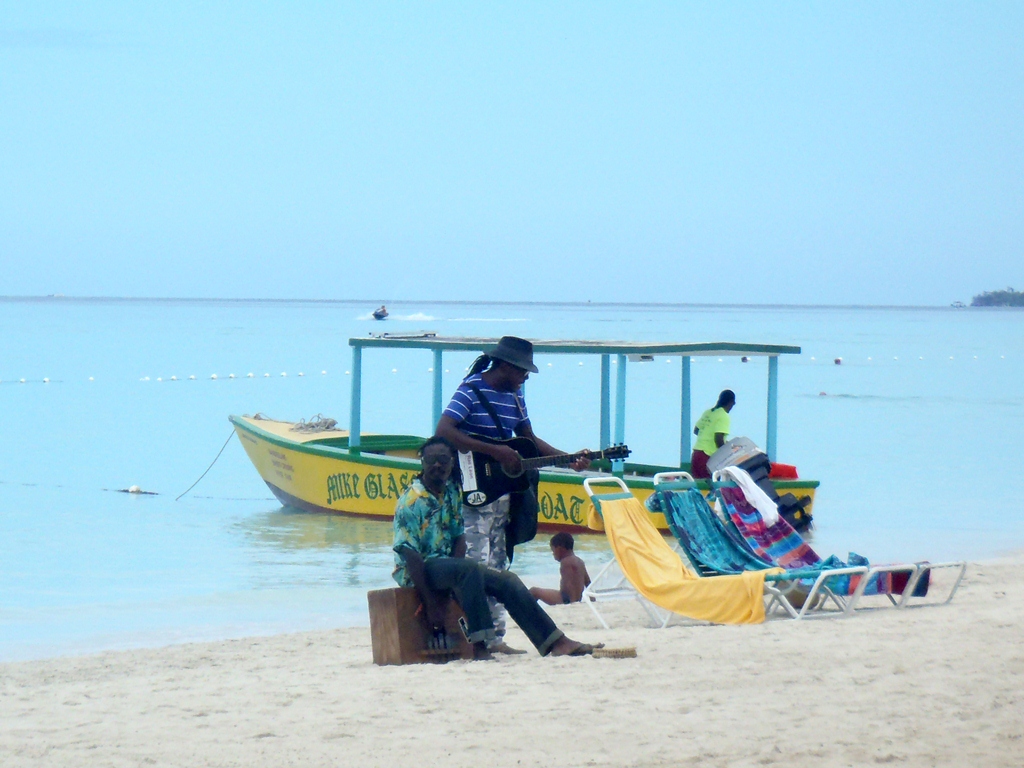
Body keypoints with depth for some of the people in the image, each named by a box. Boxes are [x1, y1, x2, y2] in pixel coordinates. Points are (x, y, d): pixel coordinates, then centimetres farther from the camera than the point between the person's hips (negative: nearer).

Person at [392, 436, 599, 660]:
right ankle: (478, 645, -38)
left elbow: (459, 538, 6)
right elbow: (409, 555, -20)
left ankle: (556, 643, -7)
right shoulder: (411, 502, -16)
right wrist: (430, 604, -25)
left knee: (506, 580, -4)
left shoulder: (453, 492, 7)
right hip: (416, 571, -8)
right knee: (469, 569, -34)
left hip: (446, 565, 8)